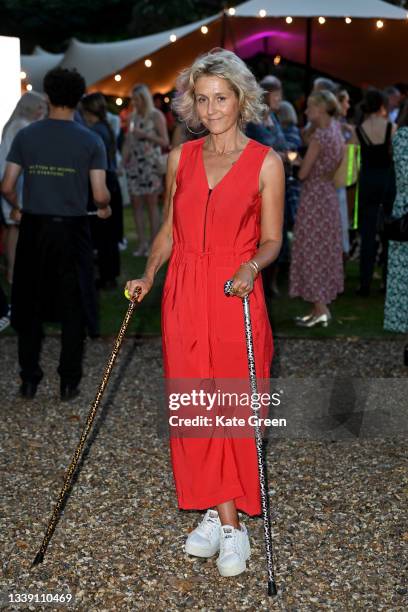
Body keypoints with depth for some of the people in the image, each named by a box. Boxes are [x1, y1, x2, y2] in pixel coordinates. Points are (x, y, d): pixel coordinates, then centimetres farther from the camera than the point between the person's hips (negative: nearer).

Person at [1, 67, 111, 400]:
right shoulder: (91, 140, -5)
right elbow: (100, 194, -9)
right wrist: (105, 207, 14)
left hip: (34, 228, 2)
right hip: (71, 230, -1)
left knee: (30, 306, 12)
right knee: (73, 308, 8)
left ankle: (29, 381, 16)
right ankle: (69, 383, 12)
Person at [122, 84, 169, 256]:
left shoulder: (156, 116, 0)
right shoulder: (133, 117, 15)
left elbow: (165, 141, -4)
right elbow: (128, 140, 18)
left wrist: (145, 135, -13)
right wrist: (124, 157, 1)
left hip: (151, 164, -5)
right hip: (134, 164, 5)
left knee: (152, 204, -5)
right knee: (136, 203, 1)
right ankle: (142, 243, 5)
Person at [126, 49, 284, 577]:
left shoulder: (266, 162, -2)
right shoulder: (181, 158, 9)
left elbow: (271, 240, -1)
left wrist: (252, 267, -20)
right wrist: (148, 275, 4)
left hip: (236, 298, -3)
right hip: (184, 296, 4)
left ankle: (230, 518, 13)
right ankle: (219, 515, 18)